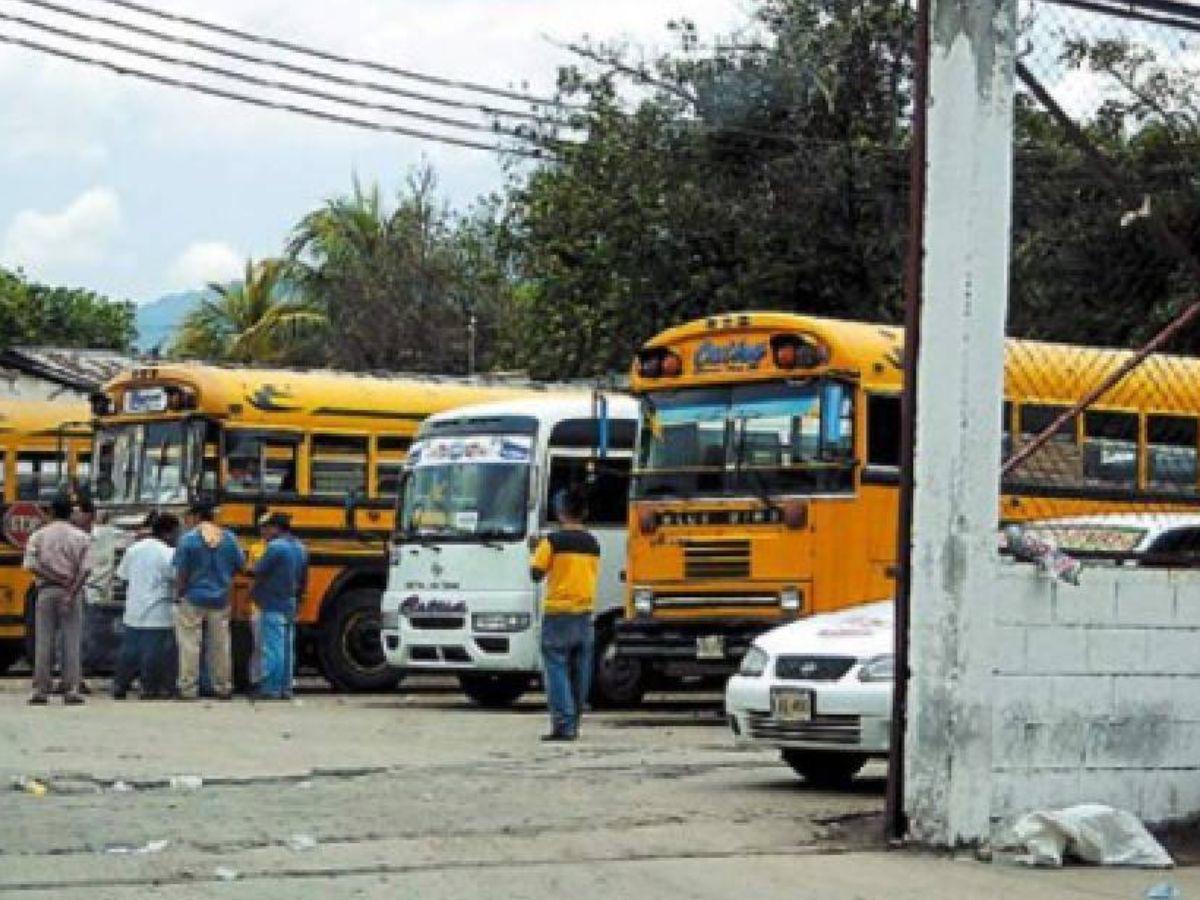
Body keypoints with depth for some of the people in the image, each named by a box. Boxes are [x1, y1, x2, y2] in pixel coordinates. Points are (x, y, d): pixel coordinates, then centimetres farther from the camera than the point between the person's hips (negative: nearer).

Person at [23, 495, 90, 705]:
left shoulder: (39, 536, 5)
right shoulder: (80, 537, 1)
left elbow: (32, 565, -7)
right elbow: (83, 569, -9)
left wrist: (54, 577, -7)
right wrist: (71, 592, -11)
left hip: (46, 591, 1)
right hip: (72, 592, -1)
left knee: (43, 642, 4)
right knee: (72, 642, 1)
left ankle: (40, 690, 2)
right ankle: (71, 690, -3)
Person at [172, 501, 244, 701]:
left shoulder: (188, 539, -11)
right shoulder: (228, 538, 0)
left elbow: (181, 572, -11)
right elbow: (239, 565, 7)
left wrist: (179, 593, 1)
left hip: (193, 599, -4)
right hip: (220, 600, 4)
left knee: (190, 645, 2)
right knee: (220, 644, 12)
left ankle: (188, 689, 1)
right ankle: (223, 688, 17)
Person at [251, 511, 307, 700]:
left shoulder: (275, 547, -15)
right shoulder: (299, 548, 12)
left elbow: (258, 571, -15)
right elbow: (303, 580, 17)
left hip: (272, 606, -9)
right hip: (290, 606, 9)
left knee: (271, 648, -6)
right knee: (287, 648, 10)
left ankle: (271, 689, -5)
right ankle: (285, 688, 13)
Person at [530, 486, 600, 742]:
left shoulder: (553, 541, -10)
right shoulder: (592, 543, 8)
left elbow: (536, 573, -7)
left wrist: (538, 552, 10)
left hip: (558, 612, -6)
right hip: (585, 613, 6)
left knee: (557, 669, -6)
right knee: (579, 671, 10)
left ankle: (563, 724, -14)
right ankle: (573, 724, 16)